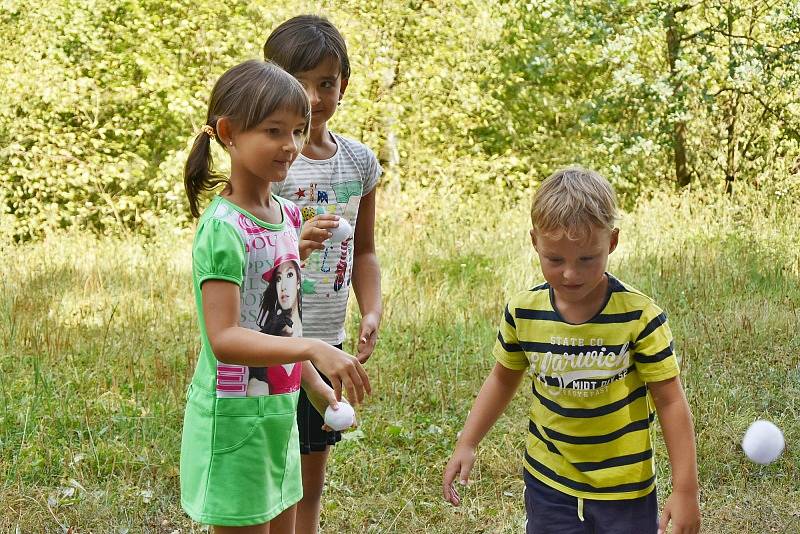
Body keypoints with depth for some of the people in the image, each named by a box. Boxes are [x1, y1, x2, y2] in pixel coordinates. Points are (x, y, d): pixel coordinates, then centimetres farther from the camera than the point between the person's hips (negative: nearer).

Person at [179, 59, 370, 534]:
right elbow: (223, 338, -28)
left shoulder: (287, 214, 5)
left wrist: (315, 383, 14)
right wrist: (312, 349, -36)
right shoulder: (223, 228, -20)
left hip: (280, 411, 8)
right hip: (233, 417, -8)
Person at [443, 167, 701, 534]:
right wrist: (466, 444, 5)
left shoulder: (639, 317, -17)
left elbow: (670, 400, -12)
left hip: (624, 490, -2)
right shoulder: (523, 312, -7)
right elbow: (504, 378, 11)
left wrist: (685, 489, -13)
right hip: (548, 483, 3)